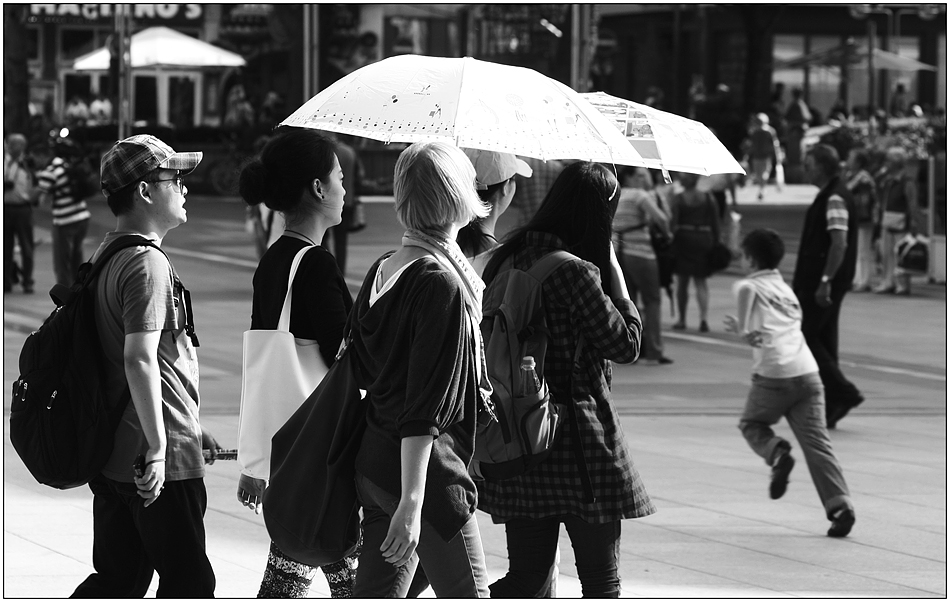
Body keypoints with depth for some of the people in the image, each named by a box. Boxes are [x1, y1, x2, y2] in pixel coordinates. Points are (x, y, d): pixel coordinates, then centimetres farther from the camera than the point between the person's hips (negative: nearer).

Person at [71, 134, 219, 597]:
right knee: (188, 583, 2)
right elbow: (140, 358, -26)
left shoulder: (106, 255, 15)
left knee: (117, 580, 15)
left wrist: (188, 425, 28)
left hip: (110, 452, 10)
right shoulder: (147, 263, -17)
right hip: (162, 465, -10)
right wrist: (158, 445, -26)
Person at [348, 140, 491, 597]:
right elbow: (424, 407, -21)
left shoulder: (382, 271, 8)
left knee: (377, 593, 11)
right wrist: (412, 501, -23)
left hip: (374, 460, 8)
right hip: (428, 470, -8)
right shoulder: (443, 284, -17)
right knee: (467, 594, 0)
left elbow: (359, 371, 16)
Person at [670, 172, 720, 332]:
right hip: (704, 239, 2)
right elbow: (715, 223, 4)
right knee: (701, 281, 7)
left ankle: (682, 320, 16)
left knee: (682, 281, 9)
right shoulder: (707, 198, 4)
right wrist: (716, 243, 10)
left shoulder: (678, 199, -6)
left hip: (684, 240, -2)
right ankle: (704, 318, -11)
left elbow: (672, 222, -13)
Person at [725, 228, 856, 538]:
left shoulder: (747, 286, 5)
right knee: (817, 442, 0)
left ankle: (777, 452, -10)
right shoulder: (786, 289, 24)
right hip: (808, 372, 5)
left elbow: (751, 335, -4)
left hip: (774, 375, -5)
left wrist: (738, 328, 18)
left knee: (751, 424, 21)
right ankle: (840, 504, -16)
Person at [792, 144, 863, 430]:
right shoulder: (829, 196, 14)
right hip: (819, 282, 10)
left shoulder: (835, 199, -17)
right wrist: (802, 282, 24)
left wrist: (825, 281, -27)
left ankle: (843, 393, -7)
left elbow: (839, 243, -24)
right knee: (822, 342, 11)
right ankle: (829, 408, 14)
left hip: (823, 285, -10)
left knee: (806, 339, -7)